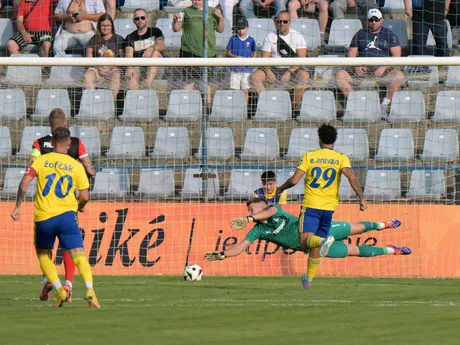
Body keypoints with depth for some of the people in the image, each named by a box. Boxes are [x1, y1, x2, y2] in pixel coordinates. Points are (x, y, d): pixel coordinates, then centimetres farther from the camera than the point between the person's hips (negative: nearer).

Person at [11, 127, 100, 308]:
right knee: (79, 255, -5)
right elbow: (85, 196, 3)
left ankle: (59, 290, 4)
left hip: (43, 218, 1)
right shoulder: (76, 166, 5)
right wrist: (79, 207, 25)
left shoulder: (41, 161, 4)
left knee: (43, 255, 20)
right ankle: (89, 290, -28)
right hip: (66, 216, -1)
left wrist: (17, 207, -4)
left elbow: (25, 181, -9)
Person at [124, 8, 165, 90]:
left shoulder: (155, 32, 14)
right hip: (137, 67, 0)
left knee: (156, 52, -31)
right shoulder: (130, 37, 14)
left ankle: (147, 83, -41)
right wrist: (130, 67, -24)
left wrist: (151, 48, -28)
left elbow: (161, 45, -5)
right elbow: (128, 55, -2)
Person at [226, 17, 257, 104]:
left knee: (246, 91, 2)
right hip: (235, 69, 0)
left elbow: (255, 53, 12)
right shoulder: (233, 39, 5)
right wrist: (235, 56, -14)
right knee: (234, 90, 0)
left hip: (247, 69, 0)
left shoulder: (251, 40, 4)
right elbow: (228, 52, 6)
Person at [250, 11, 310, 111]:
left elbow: (302, 59, -9)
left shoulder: (297, 36, 1)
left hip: (293, 70, -2)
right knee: (254, 76, -22)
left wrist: (289, 72, -23)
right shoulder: (270, 36, 7)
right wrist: (268, 71, -18)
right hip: (274, 69, 2)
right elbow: (264, 58, 2)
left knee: (304, 75, -34)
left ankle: (293, 106, -29)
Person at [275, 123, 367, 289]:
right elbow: (351, 177, -15)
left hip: (310, 206, -3)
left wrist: (280, 189, 14)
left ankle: (324, 241, -44)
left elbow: (294, 180, -5)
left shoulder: (309, 156, 0)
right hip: (329, 207, 3)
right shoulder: (341, 158, 3)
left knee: (306, 242, -14)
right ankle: (309, 278, 25)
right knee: (315, 246, 17)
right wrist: (361, 197, -20)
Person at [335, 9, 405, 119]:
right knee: (340, 74, -23)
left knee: (399, 75, -33)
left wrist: (383, 68, -14)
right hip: (362, 71, 2)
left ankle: (384, 106, -28)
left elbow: (396, 55, 2)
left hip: (382, 71, -2)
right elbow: (351, 54, 16)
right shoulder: (360, 34, 20)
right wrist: (356, 66, -7)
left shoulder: (389, 35, 13)